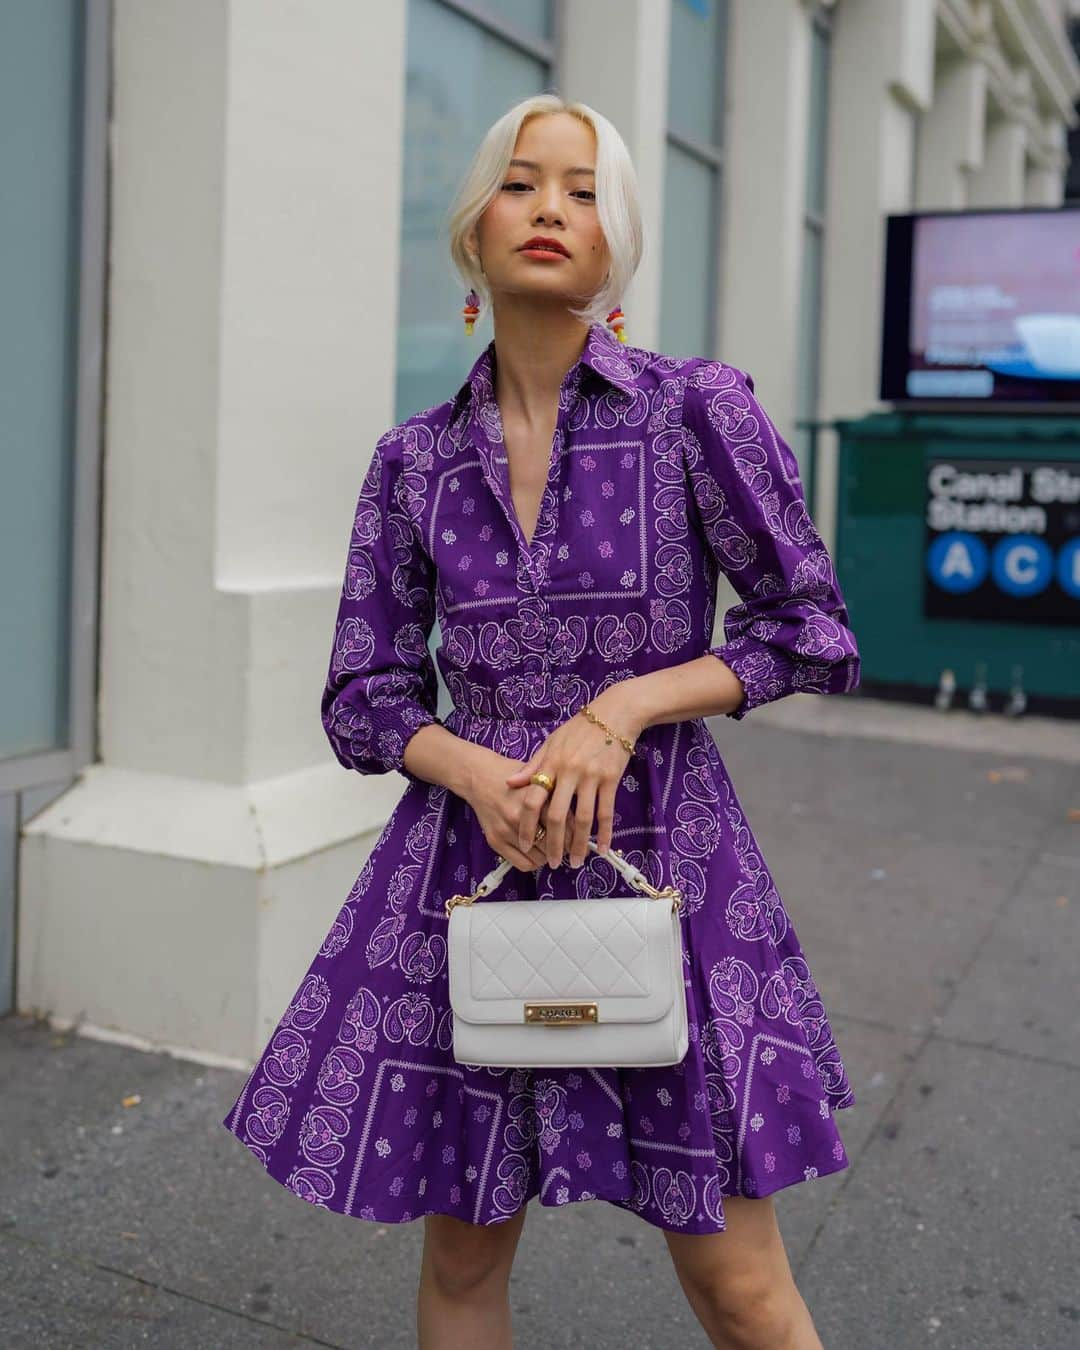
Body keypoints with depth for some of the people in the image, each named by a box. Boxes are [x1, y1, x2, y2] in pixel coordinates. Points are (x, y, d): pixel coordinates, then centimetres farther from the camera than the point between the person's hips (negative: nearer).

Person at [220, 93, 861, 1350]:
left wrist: (624, 706, -14)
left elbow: (814, 631, -1)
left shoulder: (697, 408, -4)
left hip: (662, 855, -2)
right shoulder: (415, 459, 4)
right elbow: (362, 700, 6)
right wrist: (476, 771, -15)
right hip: (466, 865, 3)